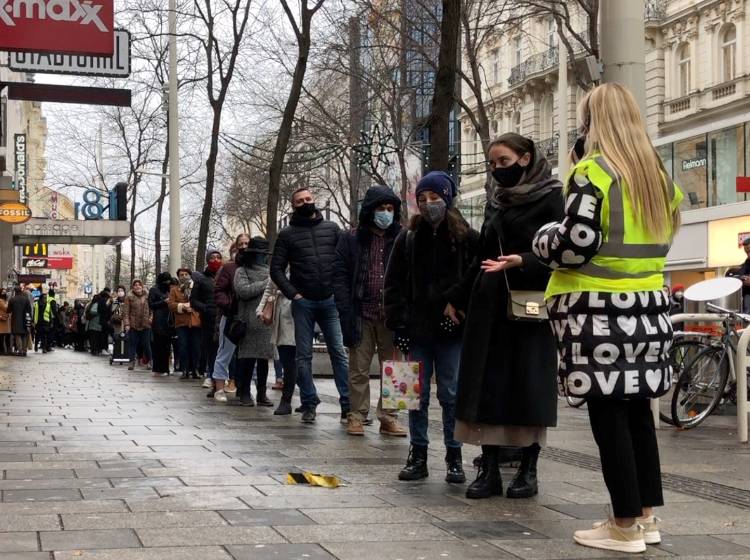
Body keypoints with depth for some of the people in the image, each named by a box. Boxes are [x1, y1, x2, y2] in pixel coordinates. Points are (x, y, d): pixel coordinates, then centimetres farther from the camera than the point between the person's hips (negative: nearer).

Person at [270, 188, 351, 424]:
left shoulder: (331, 229, 9)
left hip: (330, 300, 0)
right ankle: (309, 404, 8)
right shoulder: (287, 234, 6)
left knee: (339, 353, -2)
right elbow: (276, 269, 4)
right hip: (303, 302, 0)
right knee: (304, 355, 3)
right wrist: (292, 293, -6)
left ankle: (348, 404, -2)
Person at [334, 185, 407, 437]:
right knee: (359, 369, 4)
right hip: (362, 315, -1)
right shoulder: (351, 239, 4)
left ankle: (388, 417, 13)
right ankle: (357, 416, 11)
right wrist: (346, 311, -8)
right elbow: (339, 275, 1)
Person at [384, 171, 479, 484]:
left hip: (451, 330, -2)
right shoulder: (408, 238, 7)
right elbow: (394, 285, 7)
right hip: (417, 330, 2)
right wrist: (398, 325, 0)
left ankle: (454, 457, 11)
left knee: (451, 394, 2)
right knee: (417, 394, 6)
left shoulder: (467, 238, 1)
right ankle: (418, 456, 14)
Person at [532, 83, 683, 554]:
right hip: (648, 304, 7)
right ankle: (647, 516, 21)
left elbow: (576, 243, -17)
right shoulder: (659, 175, 12)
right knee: (637, 411, 14)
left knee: (608, 415, -1)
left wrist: (543, 240, 3)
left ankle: (626, 526, 3)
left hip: (599, 308, -7)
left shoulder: (592, 172, -11)